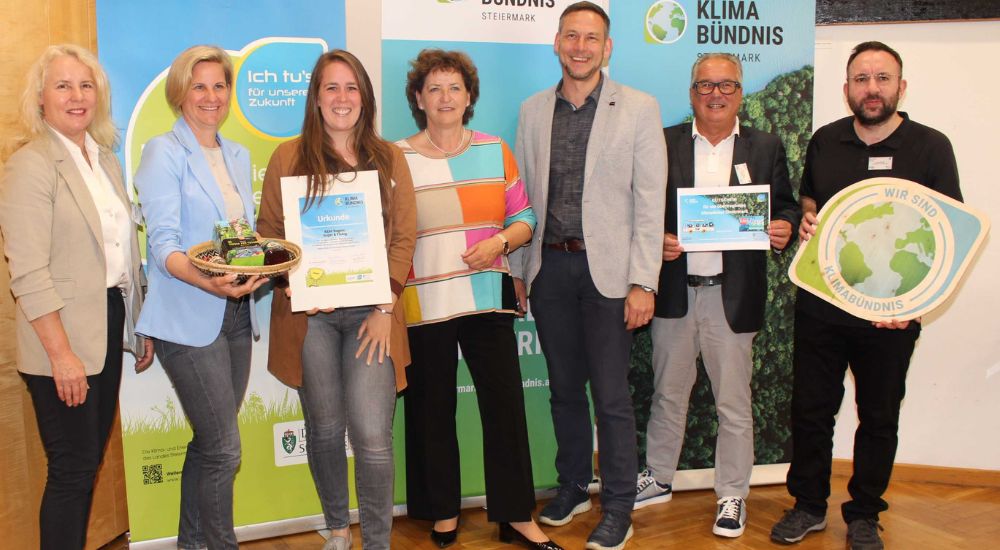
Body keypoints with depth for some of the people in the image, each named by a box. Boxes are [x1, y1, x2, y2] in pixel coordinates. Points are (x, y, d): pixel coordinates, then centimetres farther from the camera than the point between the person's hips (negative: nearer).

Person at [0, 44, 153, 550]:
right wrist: (61, 354, -20)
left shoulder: (106, 158, 11)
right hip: (63, 341, -7)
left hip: (109, 327, 7)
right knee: (73, 469, 1)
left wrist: (140, 327, 13)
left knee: (91, 459, 16)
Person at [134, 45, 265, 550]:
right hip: (188, 320, -6)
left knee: (209, 444, 15)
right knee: (223, 449, -6)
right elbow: (163, 243, -16)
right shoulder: (163, 152, -6)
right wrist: (206, 281, -34)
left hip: (236, 315, 7)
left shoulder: (238, 155, 14)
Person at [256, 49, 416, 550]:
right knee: (324, 428, 10)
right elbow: (269, 231, 5)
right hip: (309, 313, 0)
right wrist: (287, 280, -13)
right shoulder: (289, 157, 7)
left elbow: (403, 237, 3)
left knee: (372, 434, -6)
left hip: (370, 312, 0)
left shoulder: (389, 159, 8)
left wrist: (386, 307, -6)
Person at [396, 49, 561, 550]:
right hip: (423, 304, -1)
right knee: (432, 410, 9)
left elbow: (524, 218, 9)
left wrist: (499, 242, -12)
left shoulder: (495, 151, 7)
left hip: (488, 298, 2)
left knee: (505, 403, 3)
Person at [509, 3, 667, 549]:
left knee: (611, 397, 1)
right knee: (564, 388, 15)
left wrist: (642, 282, -11)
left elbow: (649, 202, -6)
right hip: (549, 267, 4)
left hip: (607, 268, -3)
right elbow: (523, 195, 11)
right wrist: (517, 270, 8)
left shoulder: (639, 109, -2)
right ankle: (572, 486, 33)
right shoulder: (533, 110, 9)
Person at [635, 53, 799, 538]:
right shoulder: (663, 144, 4)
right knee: (667, 394, 16)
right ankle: (658, 479, 34)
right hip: (674, 293, 1)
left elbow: (784, 206, 9)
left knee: (734, 404, 8)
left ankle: (732, 496, 24)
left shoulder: (766, 148, 5)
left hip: (733, 296, 0)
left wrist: (784, 228, -13)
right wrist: (655, 239, -15)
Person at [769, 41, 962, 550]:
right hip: (820, 302, 3)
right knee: (810, 408, 9)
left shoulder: (930, 147, -6)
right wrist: (808, 220, -5)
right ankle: (809, 506, 27)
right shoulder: (824, 142, 4)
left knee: (879, 417, 11)